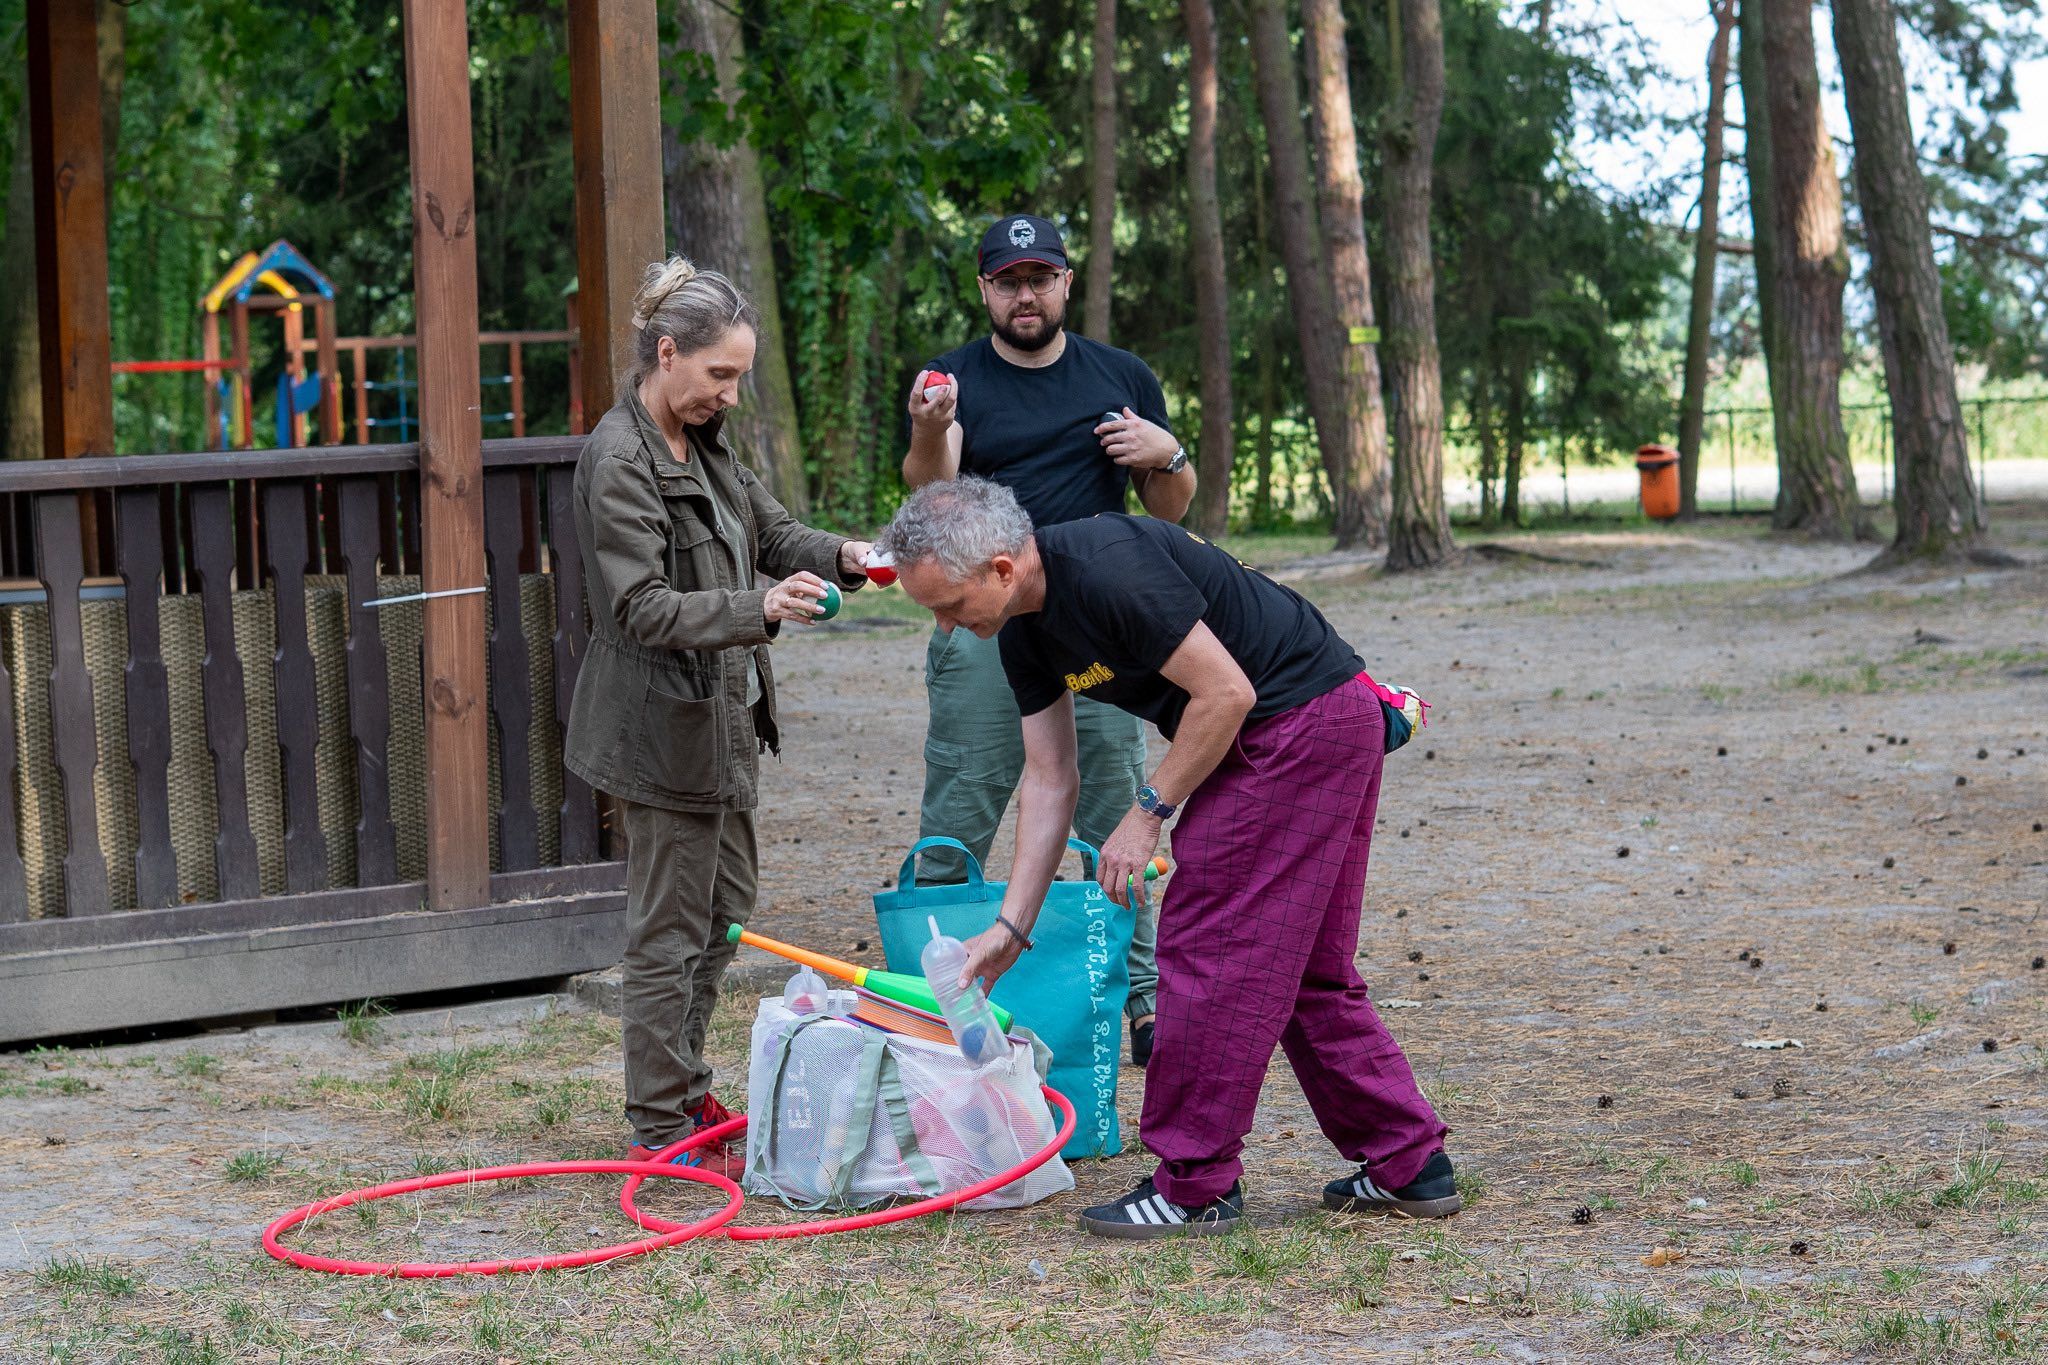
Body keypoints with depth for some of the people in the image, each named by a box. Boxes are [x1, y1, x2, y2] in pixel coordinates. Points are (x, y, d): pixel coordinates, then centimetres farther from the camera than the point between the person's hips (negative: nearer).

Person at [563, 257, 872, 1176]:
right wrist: (758, 610, -37)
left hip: (721, 716, 10)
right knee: (670, 928, -3)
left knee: (726, 904, 19)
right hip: (661, 727, -10)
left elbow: (770, 530, 17)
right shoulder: (619, 463, -20)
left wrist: (839, 557, -5)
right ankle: (660, 1129, 6)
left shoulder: (704, 445, 10)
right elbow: (644, 608, -25)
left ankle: (682, 1087, 31)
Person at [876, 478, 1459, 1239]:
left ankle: (1195, 1185, 0)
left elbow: (1225, 692, -22)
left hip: (1305, 716, -10)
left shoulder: (1107, 570, -25)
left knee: (1209, 950, -7)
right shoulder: (1025, 632, 5)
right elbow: (1048, 779, 10)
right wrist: (1011, 925, 7)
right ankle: (1410, 1166, 19)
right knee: (1303, 968, 14)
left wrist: (1148, 812, -12)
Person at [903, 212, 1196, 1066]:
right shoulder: (955, 379, 6)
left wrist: (1166, 456, -5)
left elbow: (1170, 511, 17)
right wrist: (928, 435, -32)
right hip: (981, 633, -2)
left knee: (1115, 827, 3)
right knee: (953, 831, -4)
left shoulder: (1120, 378, 13)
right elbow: (931, 494, -11)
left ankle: (1140, 1000, 8)